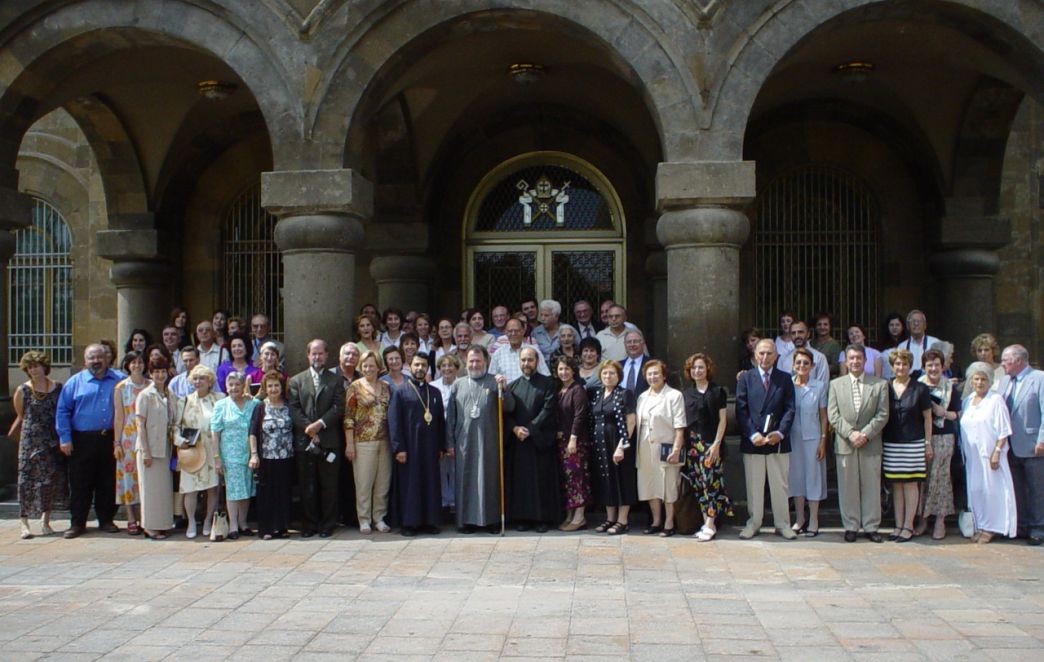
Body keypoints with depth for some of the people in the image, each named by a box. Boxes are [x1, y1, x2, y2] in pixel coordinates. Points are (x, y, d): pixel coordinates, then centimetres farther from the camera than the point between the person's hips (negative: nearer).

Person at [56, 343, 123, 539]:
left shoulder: (120, 380, 6)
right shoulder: (75, 382, 4)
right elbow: (62, 411, 2)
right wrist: (65, 438, -5)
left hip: (110, 440, 1)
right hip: (82, 440, -1)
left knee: (108, 483, 8)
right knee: (80, 483, 2)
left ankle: (106, 520, 18)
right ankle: (77, 523, 10)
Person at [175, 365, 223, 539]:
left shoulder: (219, 399, 5)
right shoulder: (185, 401, 10)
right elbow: (175, 424, 8)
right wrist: (179, 439, -10)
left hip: (214, 451, 0)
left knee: (213, 487, 2)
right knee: (190, 487, -3)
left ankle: (208, 521, 16)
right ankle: (191, 523, 8)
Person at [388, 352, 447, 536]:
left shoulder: (435, 393, 11)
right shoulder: (400, 393, -1)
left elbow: (441, 420, 12)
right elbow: (393, 422, -6)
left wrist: (441, 446, 6)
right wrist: (398, 448, -13)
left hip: (430, 448, 4)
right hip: (408, 448, -4)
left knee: (430, 484, 6)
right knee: (409, 484, 0)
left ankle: (429, 521, 14)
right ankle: (409, 523, 7)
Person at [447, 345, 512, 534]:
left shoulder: (495, 382, 4)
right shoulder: (458, 384, 10)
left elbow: (509, 408, -3)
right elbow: (451, 416, 11)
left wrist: (503, 389, -19)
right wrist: (451, 441, 7)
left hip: (489, 441, -1)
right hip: (465, 441, 2)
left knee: (490, 479, 3)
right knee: (465, 480, 4)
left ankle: (491, 519, 11)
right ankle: (467, 520, 11)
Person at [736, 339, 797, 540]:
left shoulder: (785, 379, 6)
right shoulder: (746, 378, 5)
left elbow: (790, 409, 1)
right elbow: (741, 410, -1)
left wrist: (780, 432, -13)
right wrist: (752, 434, -12)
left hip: (778, 441, 0)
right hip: (752, 441, 0)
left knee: (780, 486, 6)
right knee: (754, 486, 7)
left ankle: (782, 524, 15)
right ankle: (754, 523, 16)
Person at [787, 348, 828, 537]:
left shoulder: (820, 386, -1)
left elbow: (823, 416, 2)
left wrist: (823, 441, -2)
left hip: (812, 438, -1)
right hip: (792, 437, 1)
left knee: (813, 476, 3)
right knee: (796, 476, 8)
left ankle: (813, 521, 11)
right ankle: (799, 518, 20)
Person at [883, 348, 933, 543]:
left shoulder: (919, 389, -2)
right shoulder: (886, 388, 5)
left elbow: (927, 417, 2)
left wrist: (928, 443, -1)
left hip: (913, 443, -3)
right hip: (891, 443, 3)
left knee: (910, 483, -1)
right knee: (896, 485, 7)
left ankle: (908, 526, 5)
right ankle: (899, 525, 14)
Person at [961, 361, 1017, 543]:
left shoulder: (996, 400, -6)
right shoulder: (967, 401, 13)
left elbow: (1004, 430, -9)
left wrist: (997, 452, -16)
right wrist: (961, 450, 9)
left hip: (989, 454, -5)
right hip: (972, 455, 6)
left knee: (991, 490, -3)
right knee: (975, 490, 7)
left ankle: (990, 528, 5)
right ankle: (979, 526, 15)